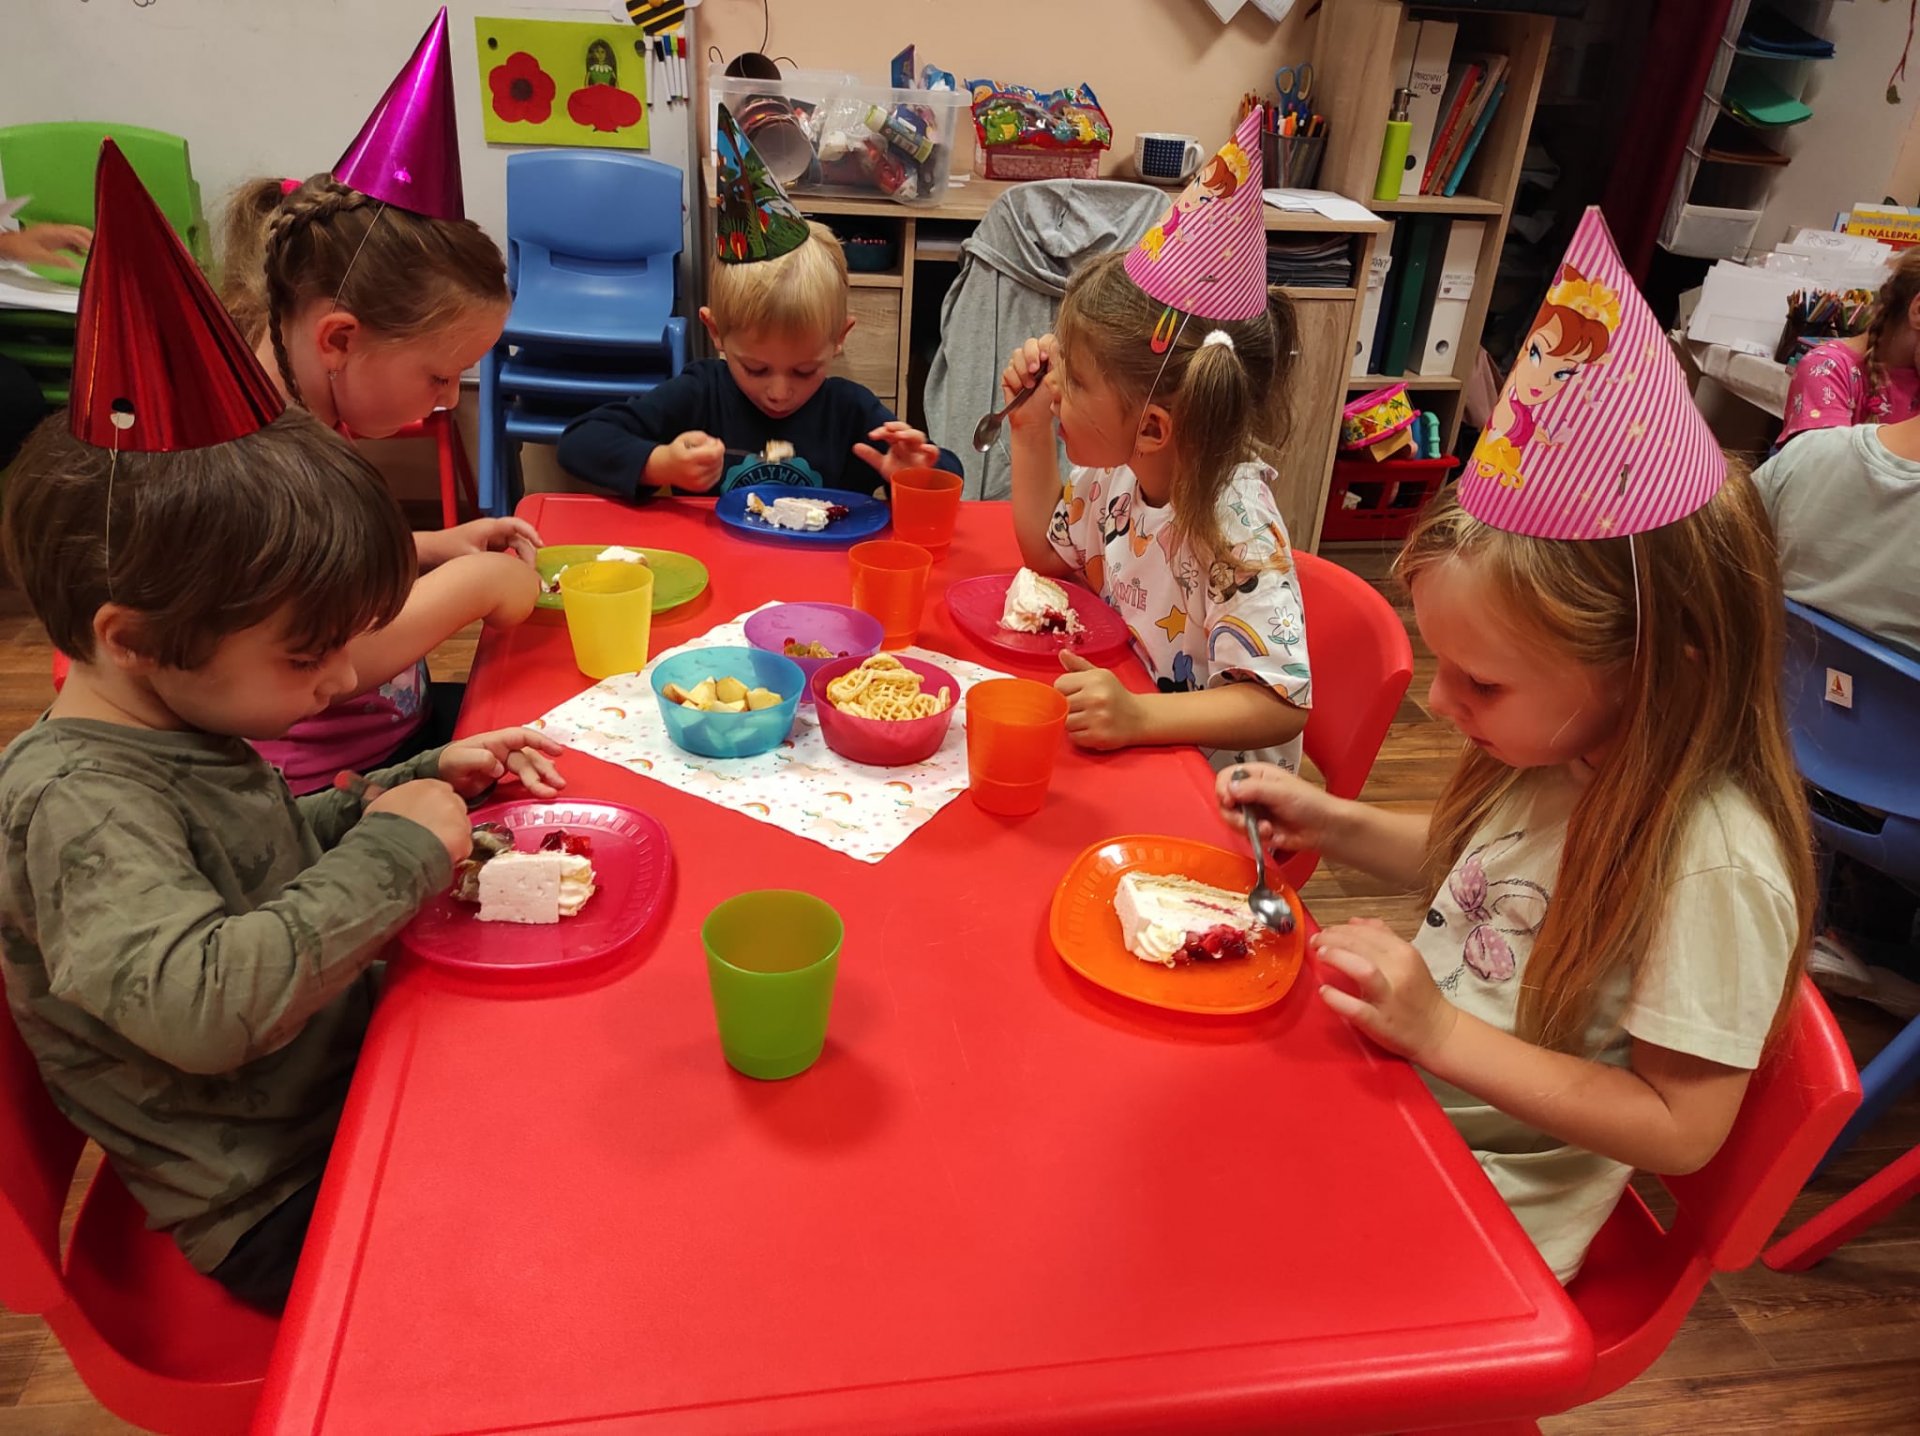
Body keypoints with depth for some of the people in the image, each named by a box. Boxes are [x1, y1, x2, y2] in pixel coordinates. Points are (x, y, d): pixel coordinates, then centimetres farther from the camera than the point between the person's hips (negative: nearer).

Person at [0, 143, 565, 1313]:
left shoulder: (178, 734, 2)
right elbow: (203, 1003, -42)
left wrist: (422, 782, 3)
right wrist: (396, 850, -30)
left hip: (343, 1081, 8)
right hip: (280, 1208, -8)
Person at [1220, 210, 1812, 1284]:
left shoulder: (1714, 866, -28)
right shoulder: (1572, 757, -5)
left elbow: (1679, 1129, -21)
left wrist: (1438, 1031, -28)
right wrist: (1329, 822, 0)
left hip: (1486, 1206, -7)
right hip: (1400, 1081, 7)